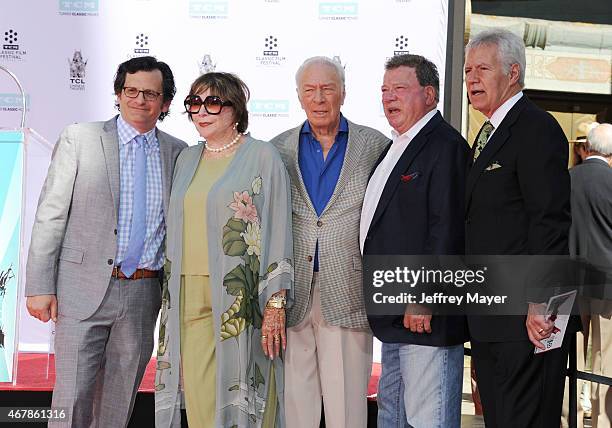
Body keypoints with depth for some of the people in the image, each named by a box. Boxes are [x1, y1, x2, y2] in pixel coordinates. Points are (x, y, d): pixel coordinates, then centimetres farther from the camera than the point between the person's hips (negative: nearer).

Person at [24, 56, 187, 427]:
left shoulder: (177, 153, 8)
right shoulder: (80, 139, 0)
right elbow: (50, 215, -2)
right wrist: (40, 286, -7)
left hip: (144, 295, 3)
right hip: (84, 289, -3)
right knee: (73, 398, -3)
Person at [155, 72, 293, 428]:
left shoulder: (262, 156, -1)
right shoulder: (188, 160, 16)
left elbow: (278, 232, -6)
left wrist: (275, 304, -12)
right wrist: (170, 297, 15)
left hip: (237, 298, -5)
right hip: (188, 298, 5)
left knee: (236, 395, -3)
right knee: (196, 396, 3)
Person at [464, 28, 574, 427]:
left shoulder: (536, 129, -12)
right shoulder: (488, 134, 19)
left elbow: (551, 222, -19)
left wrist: (539, 304, -23)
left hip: (527, 321, -10)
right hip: (490, 321, 10)